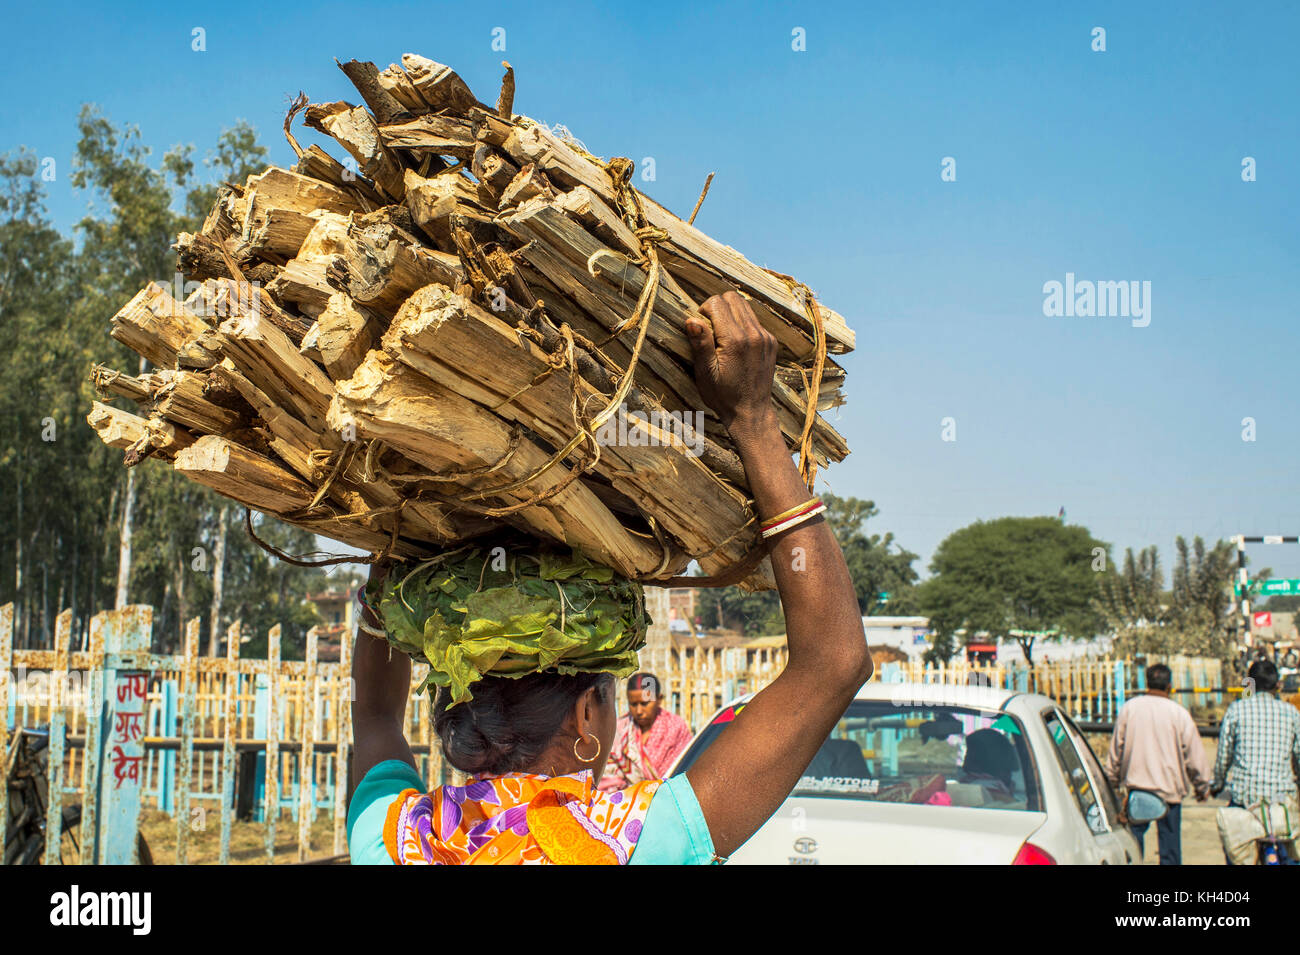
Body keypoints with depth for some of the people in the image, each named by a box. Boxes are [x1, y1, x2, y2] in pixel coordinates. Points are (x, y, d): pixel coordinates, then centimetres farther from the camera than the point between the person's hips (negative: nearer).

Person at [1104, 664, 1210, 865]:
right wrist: (1203, 786, 11)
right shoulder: (1179, 714, -7)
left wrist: (1113, 779, 19)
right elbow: (1195, 755, -1)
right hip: (1169, 788, -2)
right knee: (1169, 840, 4)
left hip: (1136, 787, 2)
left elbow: (1115, 749, 8)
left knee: (1134, 837, 10)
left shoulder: (1128, 708, 0)